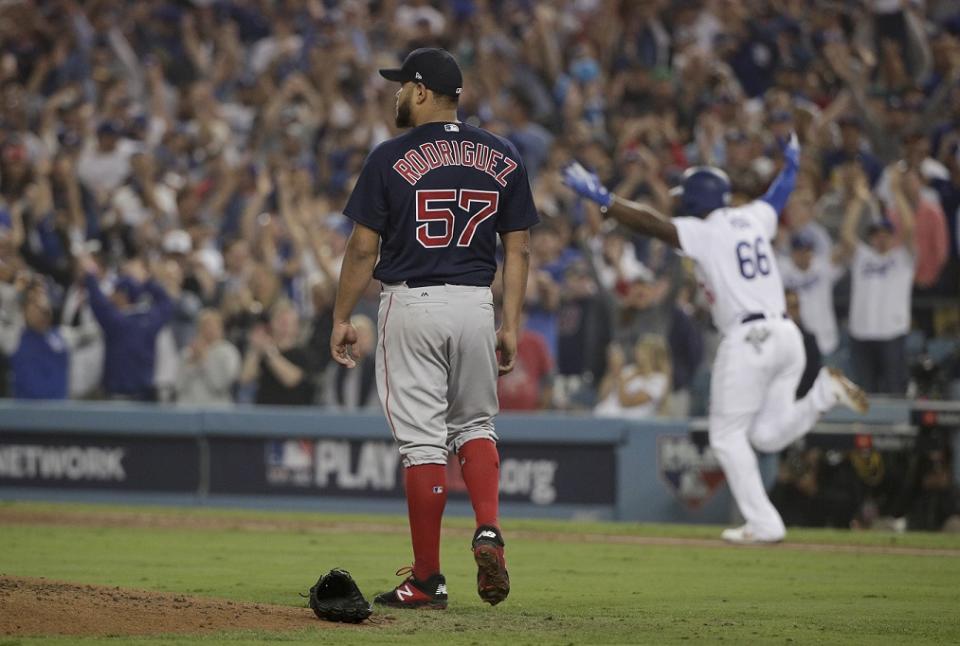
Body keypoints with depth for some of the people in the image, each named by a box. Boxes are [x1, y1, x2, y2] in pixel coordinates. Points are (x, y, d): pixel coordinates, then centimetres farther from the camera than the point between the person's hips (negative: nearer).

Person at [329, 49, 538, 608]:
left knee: (422, 440, -1)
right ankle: (489, 529, -7)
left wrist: (342, 319, 4)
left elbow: (363, 248, -4)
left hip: (411, 304, -3)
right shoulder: (503, 157, 5)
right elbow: (518, 249, 4)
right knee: (475, 425, 19)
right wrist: (511, 325, 7)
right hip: (475, 304, 3)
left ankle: (427, 580, 1)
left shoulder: (392, 158, -5)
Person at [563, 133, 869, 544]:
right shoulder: (753, 218, 13)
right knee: (768, 435, 15)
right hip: (787, 335, 7)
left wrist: (602, 199, -12)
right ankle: (825, 391, -6)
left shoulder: (703, 232, -6)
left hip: (748, 340, -7)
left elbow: (650, 223, -15)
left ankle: (763, 523, -1)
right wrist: (792, 162, 53)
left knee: (728, 437, 4)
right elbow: (779, 193, 34)